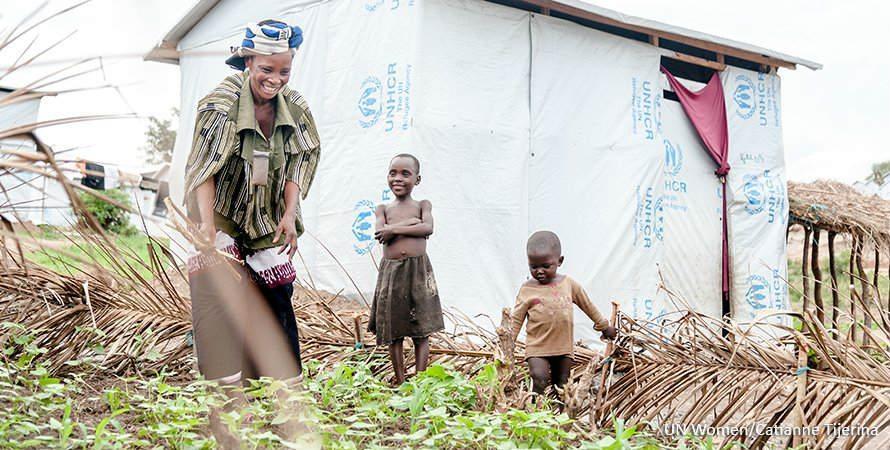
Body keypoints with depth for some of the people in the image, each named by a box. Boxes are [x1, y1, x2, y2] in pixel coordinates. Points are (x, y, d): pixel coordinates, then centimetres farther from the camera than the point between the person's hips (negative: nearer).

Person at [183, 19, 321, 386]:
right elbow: (205, 167, -20)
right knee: (221, 289, -15)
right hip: (221, 215, -5)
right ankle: (225, 384, -9)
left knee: (277, 295, 7)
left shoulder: (295, 109, -3)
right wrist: (206, 222, -30)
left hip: (266, 220, 5)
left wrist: (290, 215, -12)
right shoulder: (222, 104, -19)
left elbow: (295, 167, 1)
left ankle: (287, 383, 19)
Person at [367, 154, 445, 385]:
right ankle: (400, 382, 16)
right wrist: (410, 222, -11)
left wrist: (394, 228, -14)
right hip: (391, 272, 1)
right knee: (393, 333, 6)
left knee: (421, 332, 2)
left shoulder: (422, 205, 7)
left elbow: (428, 228, -13)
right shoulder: (383, 209, 9)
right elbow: (381, 234, -9)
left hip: (418, 270, -1)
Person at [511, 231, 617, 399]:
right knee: (539, 380, -22)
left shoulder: (569, 284, 2)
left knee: (562, 388, 9)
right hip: (537, 348, -3)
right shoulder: (527, 290, -5)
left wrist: (604, 326, 24)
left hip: (564, 348, 3)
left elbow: (588, 306, 15)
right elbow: (516, 319, -1)